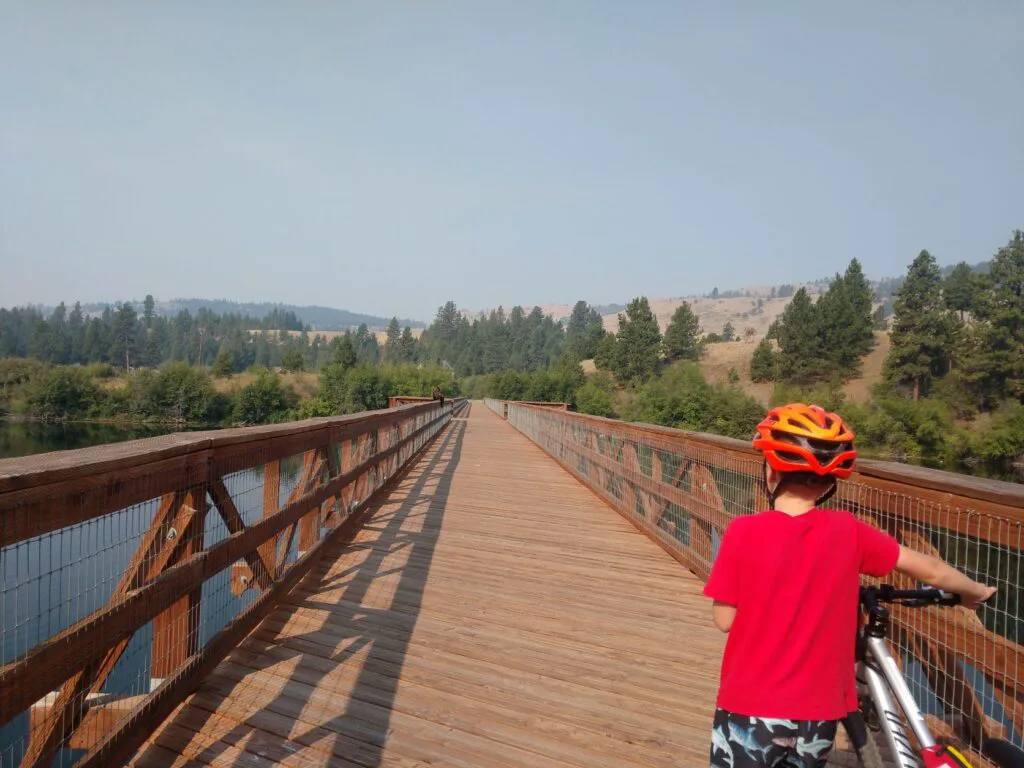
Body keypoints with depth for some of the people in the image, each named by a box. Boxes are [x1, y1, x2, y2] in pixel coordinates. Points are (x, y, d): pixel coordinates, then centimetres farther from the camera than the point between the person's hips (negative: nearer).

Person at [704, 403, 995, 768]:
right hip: (818, 710, 3)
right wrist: (975, 592, 23)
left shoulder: (744, 532, -19)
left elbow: (724, 619, -13)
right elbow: (930, 570, 3)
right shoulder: (849, 532, -10)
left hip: (750, 707, -3)